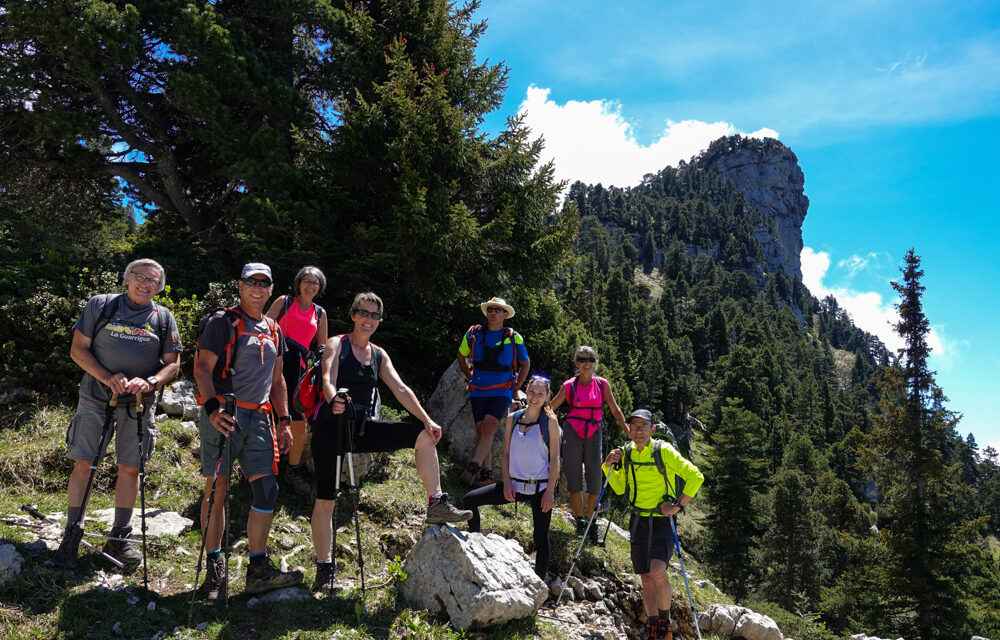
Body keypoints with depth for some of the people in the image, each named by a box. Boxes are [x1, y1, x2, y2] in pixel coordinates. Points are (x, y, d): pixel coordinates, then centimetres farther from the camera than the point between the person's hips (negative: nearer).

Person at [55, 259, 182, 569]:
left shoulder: (164, 318, 7)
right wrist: (108, 378, -15)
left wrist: (150, 382, -14)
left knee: (130, 468, 6)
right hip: (95, 398, -1)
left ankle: (120, 537, 19)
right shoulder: (100, 305, 2)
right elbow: (78, 349, 0)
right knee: (83, 464, 0)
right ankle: (72, 535, 15)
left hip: (138, 404, 2)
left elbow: (172, 363, 6)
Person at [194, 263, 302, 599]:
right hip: (223, 416, -5)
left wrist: (284, 420, 16)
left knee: (267, 489, 0)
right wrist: (212, 407, -24)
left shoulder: (274, 331, 18)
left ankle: (259, 569, 9)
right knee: (217, 488, -1)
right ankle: (214, 568, 10)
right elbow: (202, 369, -9)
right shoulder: (222, 322, -1)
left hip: (258, 419, 6)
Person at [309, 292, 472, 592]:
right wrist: (333, 401, -43)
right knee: (326, 499, -4)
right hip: (332, 425, -5)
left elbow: (400, 389, 7)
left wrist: (427, 420, -3)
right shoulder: (336, 344, -2)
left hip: (363, 427, 5)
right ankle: (324, 569, 8)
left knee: (423, 437, -10)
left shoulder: (379, 354, 13)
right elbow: (328, 379, -19)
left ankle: (437, 505, -7)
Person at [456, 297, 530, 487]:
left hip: (502, 391, -3)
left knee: (489, 427, -20)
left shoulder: (514, 338, 2)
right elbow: (461, 356, 23)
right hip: (478, 391, 3)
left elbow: (525, 364, 15)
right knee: (481, 431, 0)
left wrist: (515, 388, 8)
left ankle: (473, 469, -27)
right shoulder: (474, 334, 5)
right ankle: (486, 475, 4)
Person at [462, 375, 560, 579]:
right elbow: (506, 454, 9)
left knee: (541, 539, 1)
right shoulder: (513, 419, 5)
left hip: (540, 488, -4)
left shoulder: (550, 421, -6)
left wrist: (550, 492, -12)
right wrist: (507, 482, -3)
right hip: (515, 485, 4)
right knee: (469, 500, -4)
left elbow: (555, 458, -8)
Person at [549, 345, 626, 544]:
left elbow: (615, 411, 8)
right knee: (575, 482, 0)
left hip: (594, 434, 1)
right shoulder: (569, 386, 2)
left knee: (595, 484, 0)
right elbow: (549, 407, 10)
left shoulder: (602, 384, 4)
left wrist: (628, 431, 0)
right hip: (573, 433, -1)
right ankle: (580, 521, 14)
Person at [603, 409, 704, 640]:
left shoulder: (664, 451, -13)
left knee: (658, 571, -22)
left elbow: (695, 476, -15)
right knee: (646, 579, 9)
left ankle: (665, 621, 1)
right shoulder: (627, 453, 3)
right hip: (639, 522, 5)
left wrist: (678, 505, -16)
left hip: (662, 522, -5)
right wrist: (609, 467, -3)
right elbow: (620, 489, 13)